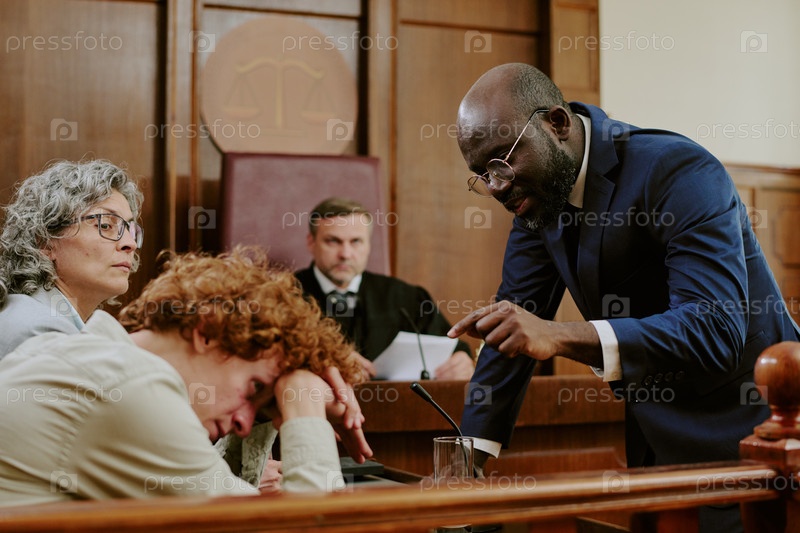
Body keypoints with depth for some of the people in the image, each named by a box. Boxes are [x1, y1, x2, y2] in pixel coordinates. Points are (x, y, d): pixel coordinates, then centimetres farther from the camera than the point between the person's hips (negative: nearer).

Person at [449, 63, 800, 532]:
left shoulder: (680, 172, -23)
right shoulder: (539, 185, 0)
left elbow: (714, 334, -33)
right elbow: (519, 321, 4)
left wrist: (560, 337, -43)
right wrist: (470, 456, -4)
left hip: (743, 438, -6)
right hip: (655, 441, 7)